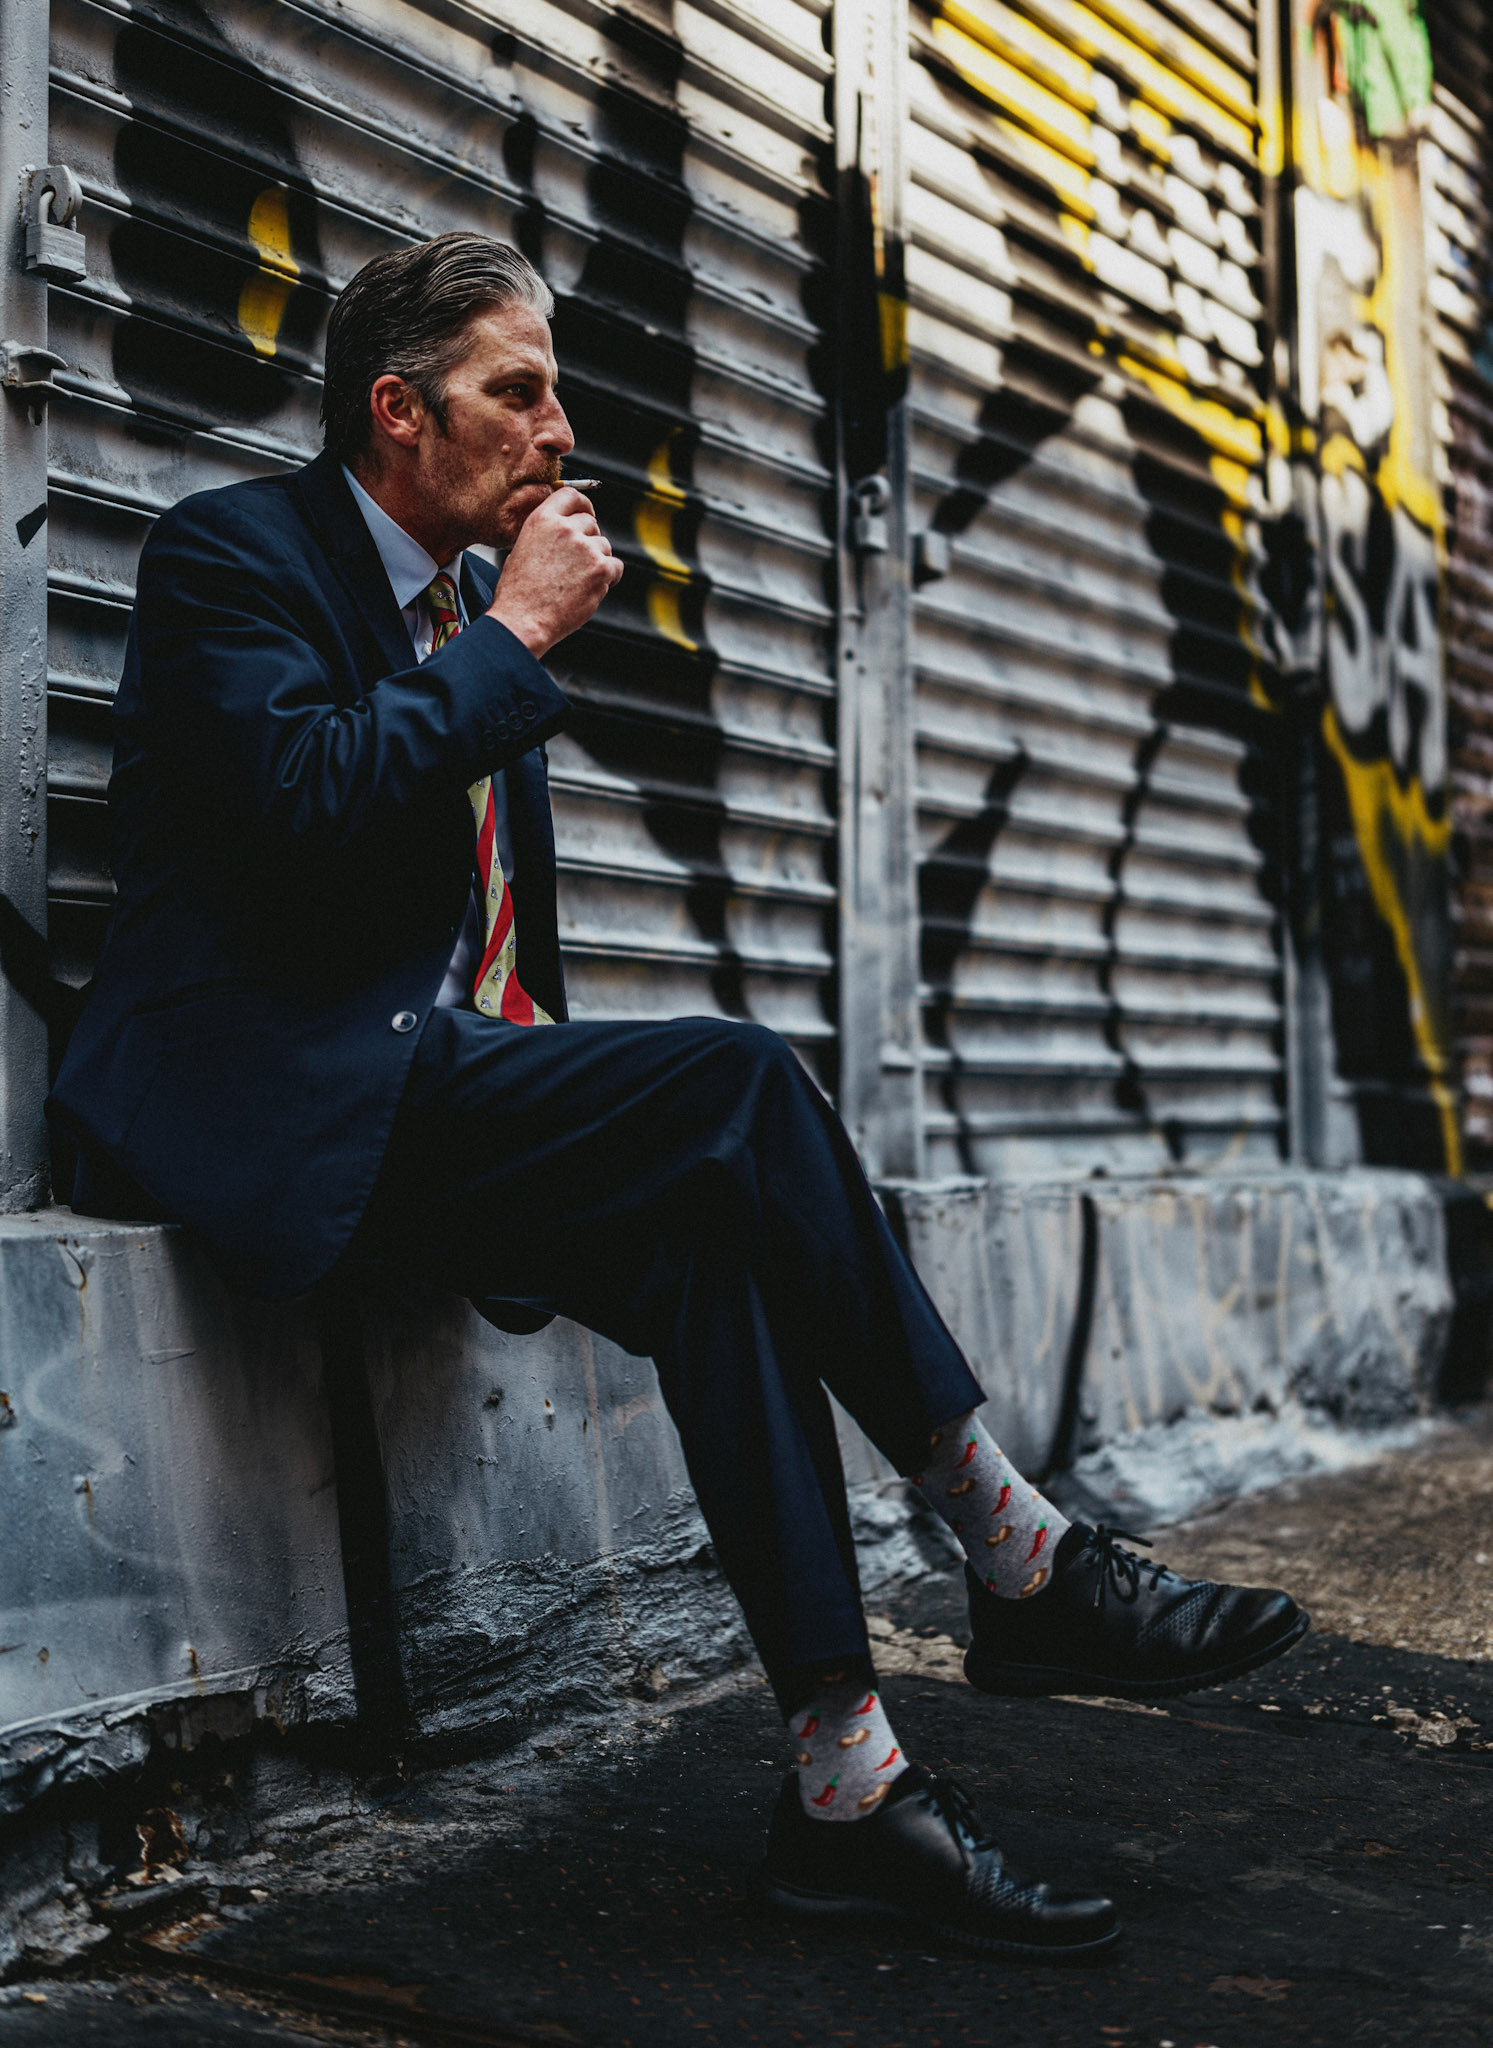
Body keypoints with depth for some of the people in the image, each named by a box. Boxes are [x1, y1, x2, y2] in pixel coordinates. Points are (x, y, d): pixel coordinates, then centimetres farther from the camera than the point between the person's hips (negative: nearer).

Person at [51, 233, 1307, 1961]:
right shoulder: (234, 552, -3)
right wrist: (514, 638, -12)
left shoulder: (472, 605, 20)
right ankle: (1025, 1571, -18)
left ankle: (845, 1782, -19)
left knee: (707, 1230, -20)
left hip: (439, 1100, 8)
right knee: (735, 1084, -25)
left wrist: (541, 1080, 9)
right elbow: (311, 804, -22)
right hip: (283, 1103, -8)